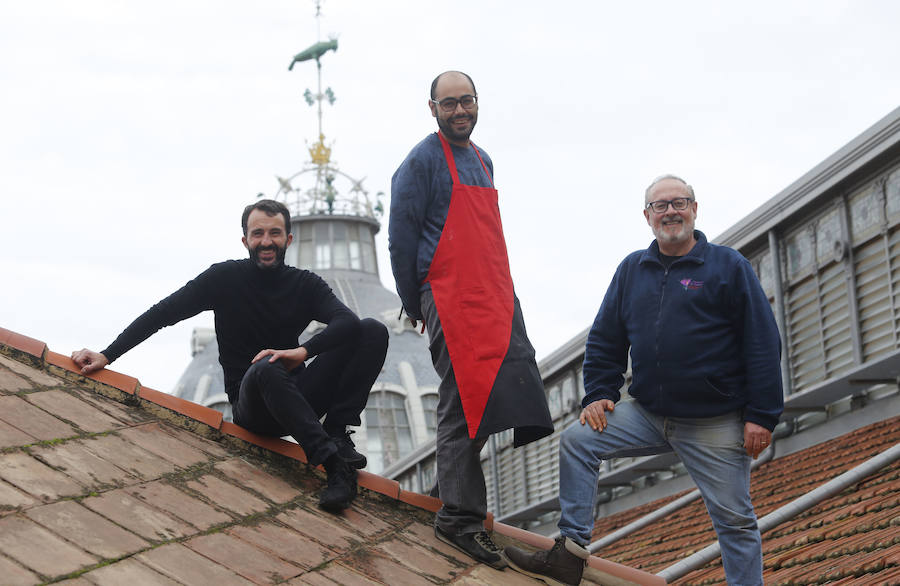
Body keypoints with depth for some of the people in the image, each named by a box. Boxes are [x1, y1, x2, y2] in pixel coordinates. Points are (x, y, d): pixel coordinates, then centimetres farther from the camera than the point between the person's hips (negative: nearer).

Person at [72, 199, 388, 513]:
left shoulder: (306, 284, 6)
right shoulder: (226, 278, 0)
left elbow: (347, 322, -12)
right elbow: (161, 314, -1)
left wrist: (303, 350, -31)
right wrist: (107, 355, -11)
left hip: (299, 399, 3)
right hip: (251, 405, -3)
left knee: (373, 331, -14)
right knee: (267, 369, -41)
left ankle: (337, 436, -23)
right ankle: (334, 463, -46)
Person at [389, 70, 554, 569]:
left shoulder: (482, 161, 21)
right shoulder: (423, 161, -3)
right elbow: (401, 237, -5)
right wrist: (415, 307, -3)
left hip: (497, 297, 8)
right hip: (451, 300, -8)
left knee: (514, 392, -1)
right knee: (462, 405, -10)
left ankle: (454, 486, 14)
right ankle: (459, 518, -5)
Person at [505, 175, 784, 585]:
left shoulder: (729, 266, -2)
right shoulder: (631, 270, 11)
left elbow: (763, 344, -6)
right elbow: (604, 340, 18)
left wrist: (761, 416, -12)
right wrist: (598, 395, 3)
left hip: (715, 425, -4)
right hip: (649, 415, 4)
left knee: (734, 519, -2)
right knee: (577, 441, -8)